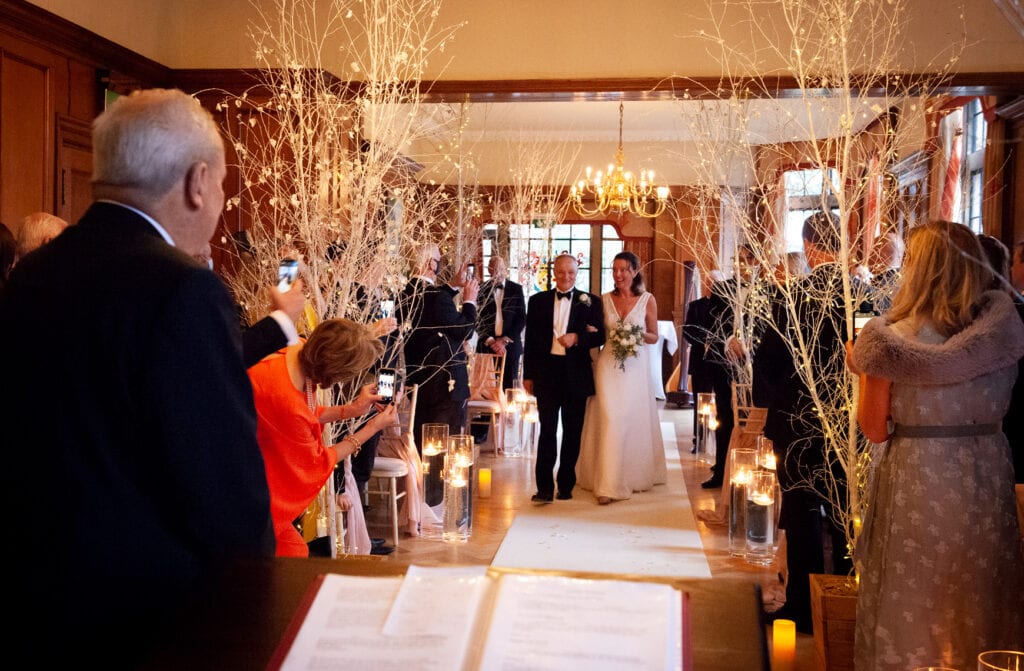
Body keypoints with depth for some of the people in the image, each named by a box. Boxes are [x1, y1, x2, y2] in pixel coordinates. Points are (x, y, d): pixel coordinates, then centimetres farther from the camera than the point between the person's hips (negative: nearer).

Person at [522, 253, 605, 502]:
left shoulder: (590, 302, 5)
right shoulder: (538, 301, 8)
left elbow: (600, 336, 1)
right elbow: (530, 340, 9)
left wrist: (577, 338, -18)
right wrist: (528, 375, 6)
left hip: (576, 375, 0)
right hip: (547, 372, 0)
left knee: (572, 433, 7)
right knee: (547, 430, -5)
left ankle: (566, 485, 18)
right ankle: (544, 488, -5)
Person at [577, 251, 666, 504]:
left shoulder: (648, 299, 0)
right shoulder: (605, 299, 5)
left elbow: (654, 337, 4)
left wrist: (639, 334, -15)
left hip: (636, 367, 0)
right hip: (608, 366, 1)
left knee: (634, 421, 7)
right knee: (609, 421, -5)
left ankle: (635, 475, 25)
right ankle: (609, 484, -2)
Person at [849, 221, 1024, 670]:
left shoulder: (890, 337, -11)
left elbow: (875, 429, -7)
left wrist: (862, 368, 5)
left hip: (917, 480, -2)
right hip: (987, 477, 3)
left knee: (911, 611, 11)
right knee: (980, 610, 17)